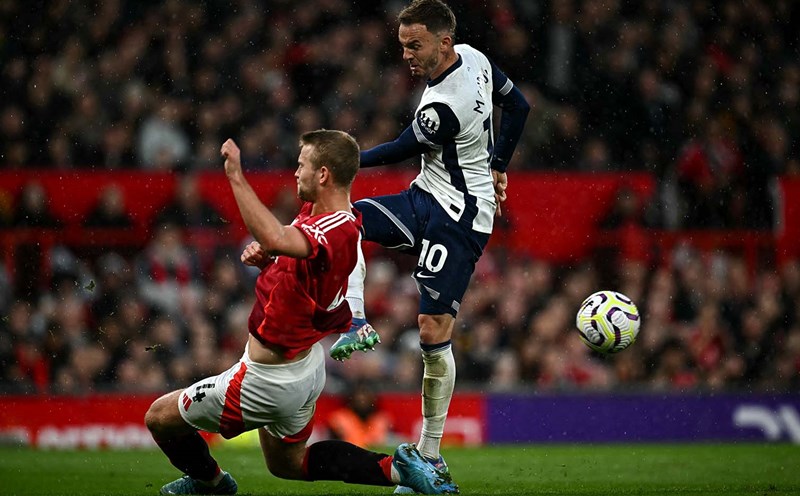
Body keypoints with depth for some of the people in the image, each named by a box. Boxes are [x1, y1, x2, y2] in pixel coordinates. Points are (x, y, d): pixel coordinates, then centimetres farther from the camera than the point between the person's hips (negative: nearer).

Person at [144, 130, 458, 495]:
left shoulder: (337, 229, -32)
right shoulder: (315, 213, 0)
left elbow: (276, 239, -52)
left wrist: (236, 176, -47)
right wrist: (262, 256, -6)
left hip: (270, 380, -10)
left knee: (160, 417, 8)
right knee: (289, 463, 29)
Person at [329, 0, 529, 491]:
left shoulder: (442, 109, -28)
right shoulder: (475, 57, -2)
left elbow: (402, 149, -9)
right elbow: (518, 106, 13)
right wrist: (497, 168, 22)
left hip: (458, 219, -10)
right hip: (427, 197, 10)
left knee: (433, 332, -8)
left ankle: (431, 456, 0)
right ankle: (357, 323, -9)